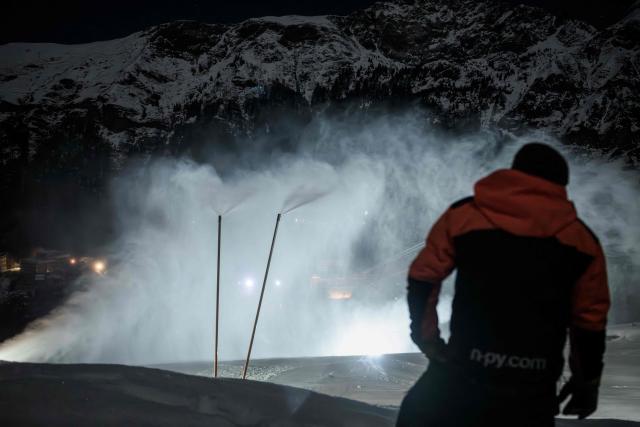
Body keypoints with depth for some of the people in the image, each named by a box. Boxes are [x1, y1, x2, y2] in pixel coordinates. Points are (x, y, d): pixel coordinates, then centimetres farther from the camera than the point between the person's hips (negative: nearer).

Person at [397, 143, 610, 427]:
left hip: (464, 374, -1)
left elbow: (423, 278, 2)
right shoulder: (582, 240, 4)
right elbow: (590, 320, 9)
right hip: (532, 390, 1)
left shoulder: (464, 214, 1)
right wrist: (587, 382, 21)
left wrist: (427, 338, 12)